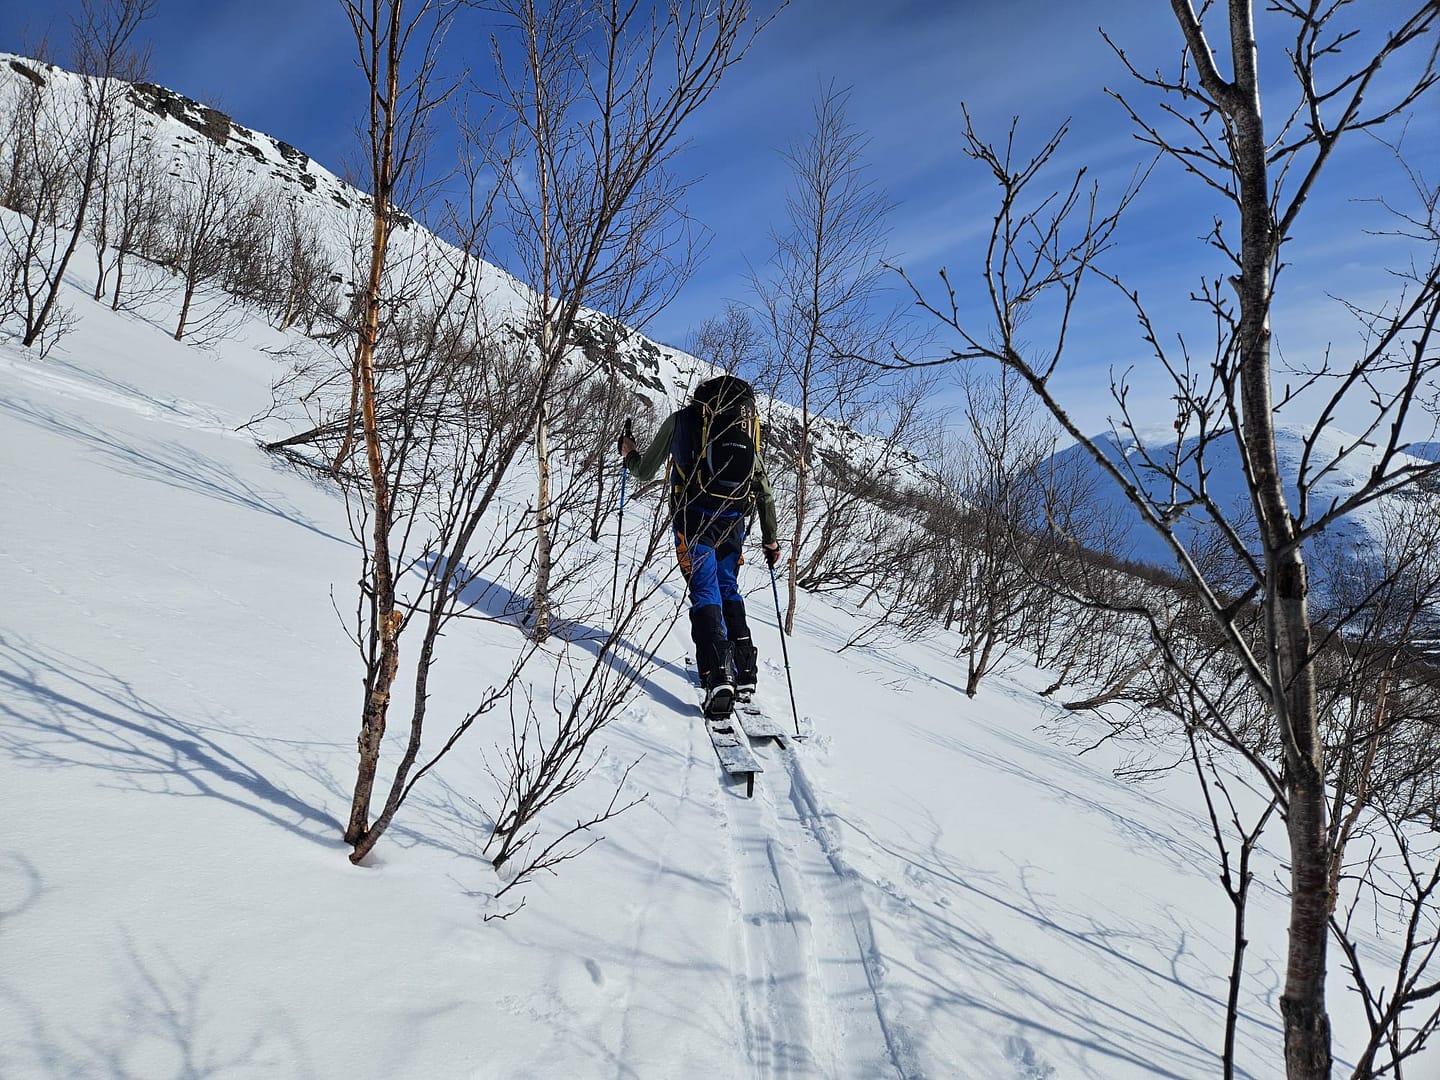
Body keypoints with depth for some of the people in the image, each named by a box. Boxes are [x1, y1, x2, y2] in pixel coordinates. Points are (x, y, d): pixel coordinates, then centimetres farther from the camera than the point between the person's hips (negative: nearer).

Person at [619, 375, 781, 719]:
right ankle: (745, 674, 15)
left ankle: (718, 676, -21)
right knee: (729, 591, 18)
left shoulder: (681, 419, 10)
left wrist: (629, 452, 38)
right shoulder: (749, 425, 18)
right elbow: (765, 490, 15)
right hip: (733, 521, 3)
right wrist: (770, 538, 22)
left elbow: (645, 470, 16)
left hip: (694, 517, -3)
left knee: (705, 593, -4)